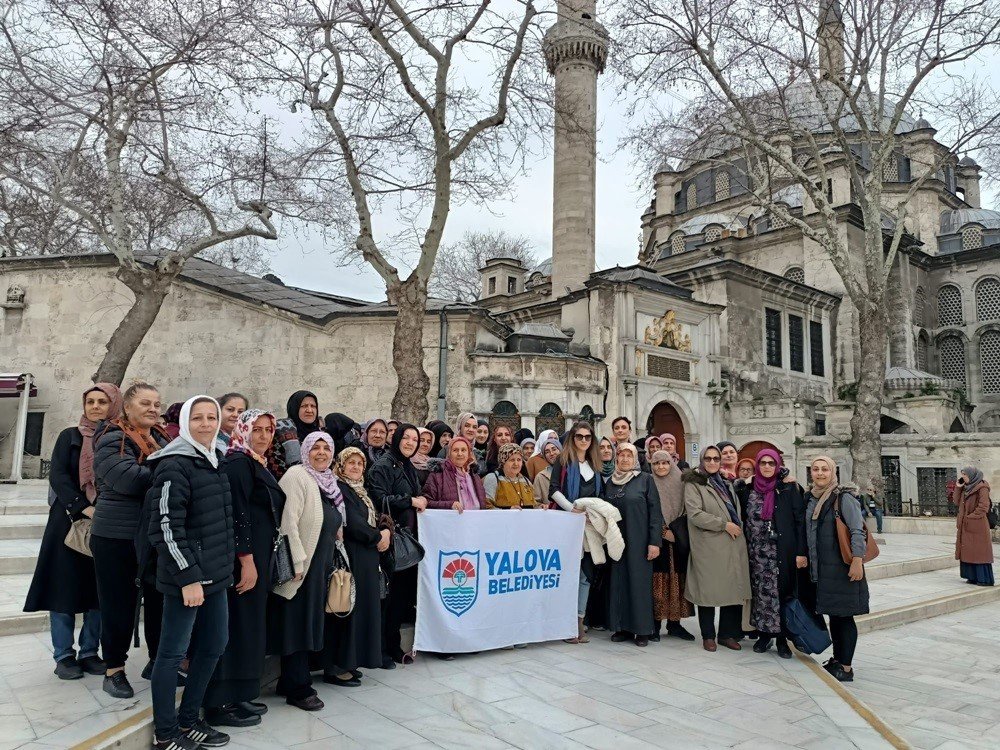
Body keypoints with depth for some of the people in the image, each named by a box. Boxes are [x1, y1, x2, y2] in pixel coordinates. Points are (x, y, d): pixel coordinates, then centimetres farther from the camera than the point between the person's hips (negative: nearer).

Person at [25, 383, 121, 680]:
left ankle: (89, 652, 18)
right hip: (69, 522, -1)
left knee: (99, 590, 5)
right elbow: (57, 476, -8)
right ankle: (63, 656, 15)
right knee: (64, 586, 3)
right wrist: (83, 508, -19)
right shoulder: (70, 436, 2)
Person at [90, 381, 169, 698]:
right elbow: (129, 479, -24)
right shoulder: (112, 439, -9)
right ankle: (114, 669, 21)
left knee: (159, 599, 12)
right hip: (117, 535, -6)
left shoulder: (161, 438, 11)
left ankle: (157, 660, 28)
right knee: (119, 602, 6)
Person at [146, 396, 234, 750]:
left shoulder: (213, 463, 12)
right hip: (186, 576, -9)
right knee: (174, 652, 4)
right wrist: (188, 577, -20)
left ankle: (188, 720, 30)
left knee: (214, 646, 15)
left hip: (215, 574, 9)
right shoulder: (174, 465, -14)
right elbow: (166, 527, -19)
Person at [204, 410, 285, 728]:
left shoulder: (260, 464, 14)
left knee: (248, 624, 14)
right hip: (243, 557, -10)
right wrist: (247, 561, -22)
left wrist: (258, 560, 16)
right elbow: (237, 515, -21)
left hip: (258, 555, 10)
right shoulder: (238, 463, -14)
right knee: (237, 624, -3)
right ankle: (221, 704, 7)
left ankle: (240, 695, 24)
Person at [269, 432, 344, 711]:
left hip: (321, 562, 8)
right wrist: (298, 561, -22)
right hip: (302, 562, -8)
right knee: (297, 622, 0)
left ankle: (291, 681, 26)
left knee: (308, 622, 14)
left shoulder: (328, 481, 12)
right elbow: (289, 521, -19)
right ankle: (297, 688, 10)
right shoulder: (297, 475, -12)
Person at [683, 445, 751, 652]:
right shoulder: (693, 483, -4)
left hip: (733, 545, 6)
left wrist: (738, 527, 13)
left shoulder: (725, 483, 18)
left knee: (734, 590, 5)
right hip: (708, 547, -6)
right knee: (708, 590, 1)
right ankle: (708, 636, 15)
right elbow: (695, 513, -14)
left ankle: (727, 634, 18)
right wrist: (724, 525, -14)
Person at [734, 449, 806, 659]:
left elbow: (800, 520, -5)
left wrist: (801, 552, -9)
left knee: (781, 591, 1)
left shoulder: (789, 489, -2)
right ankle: (764, 634, 19)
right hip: (757, 552, 3)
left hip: (782, 551, -3)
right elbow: (743, 518, 13)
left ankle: (781, 638, 12)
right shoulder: (748, 489, 6)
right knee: (760, 591, 7)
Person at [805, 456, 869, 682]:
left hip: (842, 568, -7)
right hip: (820, 568, 7)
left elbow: (857, 531, -16)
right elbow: (808, 532, 19)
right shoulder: (811, 499, 10)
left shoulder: (844, 498, -10)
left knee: (844, 616, -1)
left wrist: (857, 561, -21)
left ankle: (846, 668, 6)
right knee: (833, 615, 15)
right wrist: (804, 557, 16)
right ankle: (837, 660, 26)